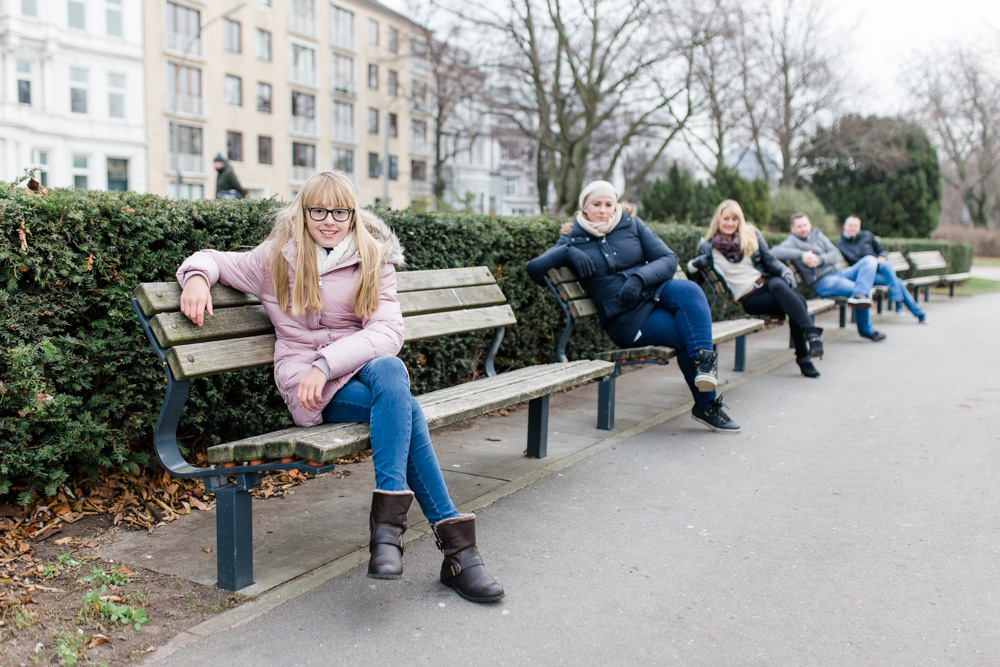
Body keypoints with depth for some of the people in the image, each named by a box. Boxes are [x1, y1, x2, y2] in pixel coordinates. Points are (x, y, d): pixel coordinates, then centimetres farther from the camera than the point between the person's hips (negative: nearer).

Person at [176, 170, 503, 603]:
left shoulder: (374, 261, 5)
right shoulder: (275, 259, 6)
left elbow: (388, 330, -7)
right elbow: (212, 259, 18)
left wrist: (326, 362, -21)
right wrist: (196, 277, -8)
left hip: (366, 366, 2)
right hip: (310, 390, -2)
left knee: (389, 371, -37)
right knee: (406, 411, -30)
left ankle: (388, 520, -38)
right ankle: (455, 546, -32)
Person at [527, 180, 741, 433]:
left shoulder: (632, 225, 11)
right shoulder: (573, 239, 7)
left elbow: (668, 259, 3)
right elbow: (535, 268, -5)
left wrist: (638, 278, -16)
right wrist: (567, 253, -22)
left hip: (655, 292, 3)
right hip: (626, 319, -3)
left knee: (689, 290, -32)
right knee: (686, 334, -26)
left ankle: (703, 358, -34)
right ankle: (707, 405, -15)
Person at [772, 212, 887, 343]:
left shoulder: (818, 235, 22)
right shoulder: (792, 241, 2)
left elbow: (836, 254, 10)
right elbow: (775, 252, -21)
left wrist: (819, 260, -13)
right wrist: (801, 255, -29)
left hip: (838, 273, 7)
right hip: (822, 282, -7)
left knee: (869, 260, -16)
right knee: (859, 289, -26)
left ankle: (860, 295, -40)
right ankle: (866, 331, -13)